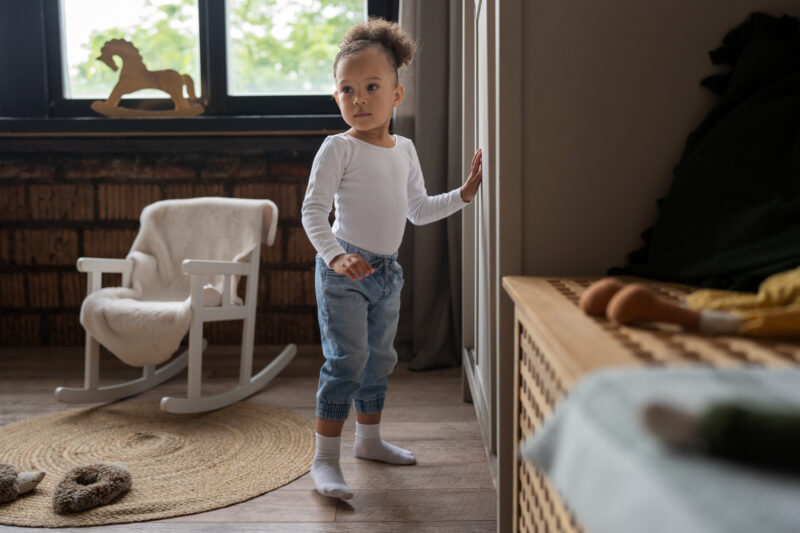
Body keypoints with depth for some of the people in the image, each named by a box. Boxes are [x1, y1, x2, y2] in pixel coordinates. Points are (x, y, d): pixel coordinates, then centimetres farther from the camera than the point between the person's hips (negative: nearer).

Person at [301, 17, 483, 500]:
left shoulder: (405, 150, 9)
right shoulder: (338, 149, -10)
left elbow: (418, 211, 19)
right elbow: (313, 211, -14)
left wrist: (464, 193, 12)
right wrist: (335, 256, -28)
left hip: (388, 270, 7)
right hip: (345, 270, -7)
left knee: (379, 359, 17)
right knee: (346, 360, -12)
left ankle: (369, 438, 34)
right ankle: (325, 458, -4)